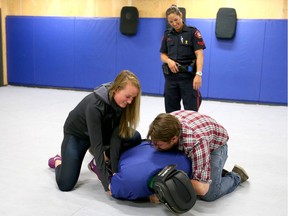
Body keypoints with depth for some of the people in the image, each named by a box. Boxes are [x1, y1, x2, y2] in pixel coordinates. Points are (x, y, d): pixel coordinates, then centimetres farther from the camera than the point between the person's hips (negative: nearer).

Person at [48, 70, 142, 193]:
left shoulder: (121, 103, -21)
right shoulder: (95, 105, -39)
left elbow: (116, 136, -22)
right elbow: (97, 144, -37)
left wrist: (114, 170, -27)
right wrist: (106, 182, -37)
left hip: (101, 131, 6)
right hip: (77, 134, -6)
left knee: (135, 138, -15)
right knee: (65, 184, -15)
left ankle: (97, 163, 3)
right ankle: (58, 161, 19)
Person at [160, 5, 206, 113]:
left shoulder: (192, 32, -4)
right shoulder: (167, 34, 9)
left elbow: (199, 54, -11)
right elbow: (163, 55, 13)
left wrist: (198, 74, -24)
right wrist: (169, 61, -10)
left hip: (188, 76, -4)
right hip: (171, 76, 4)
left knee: (191, 110, -4)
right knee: (171, 111, 9)